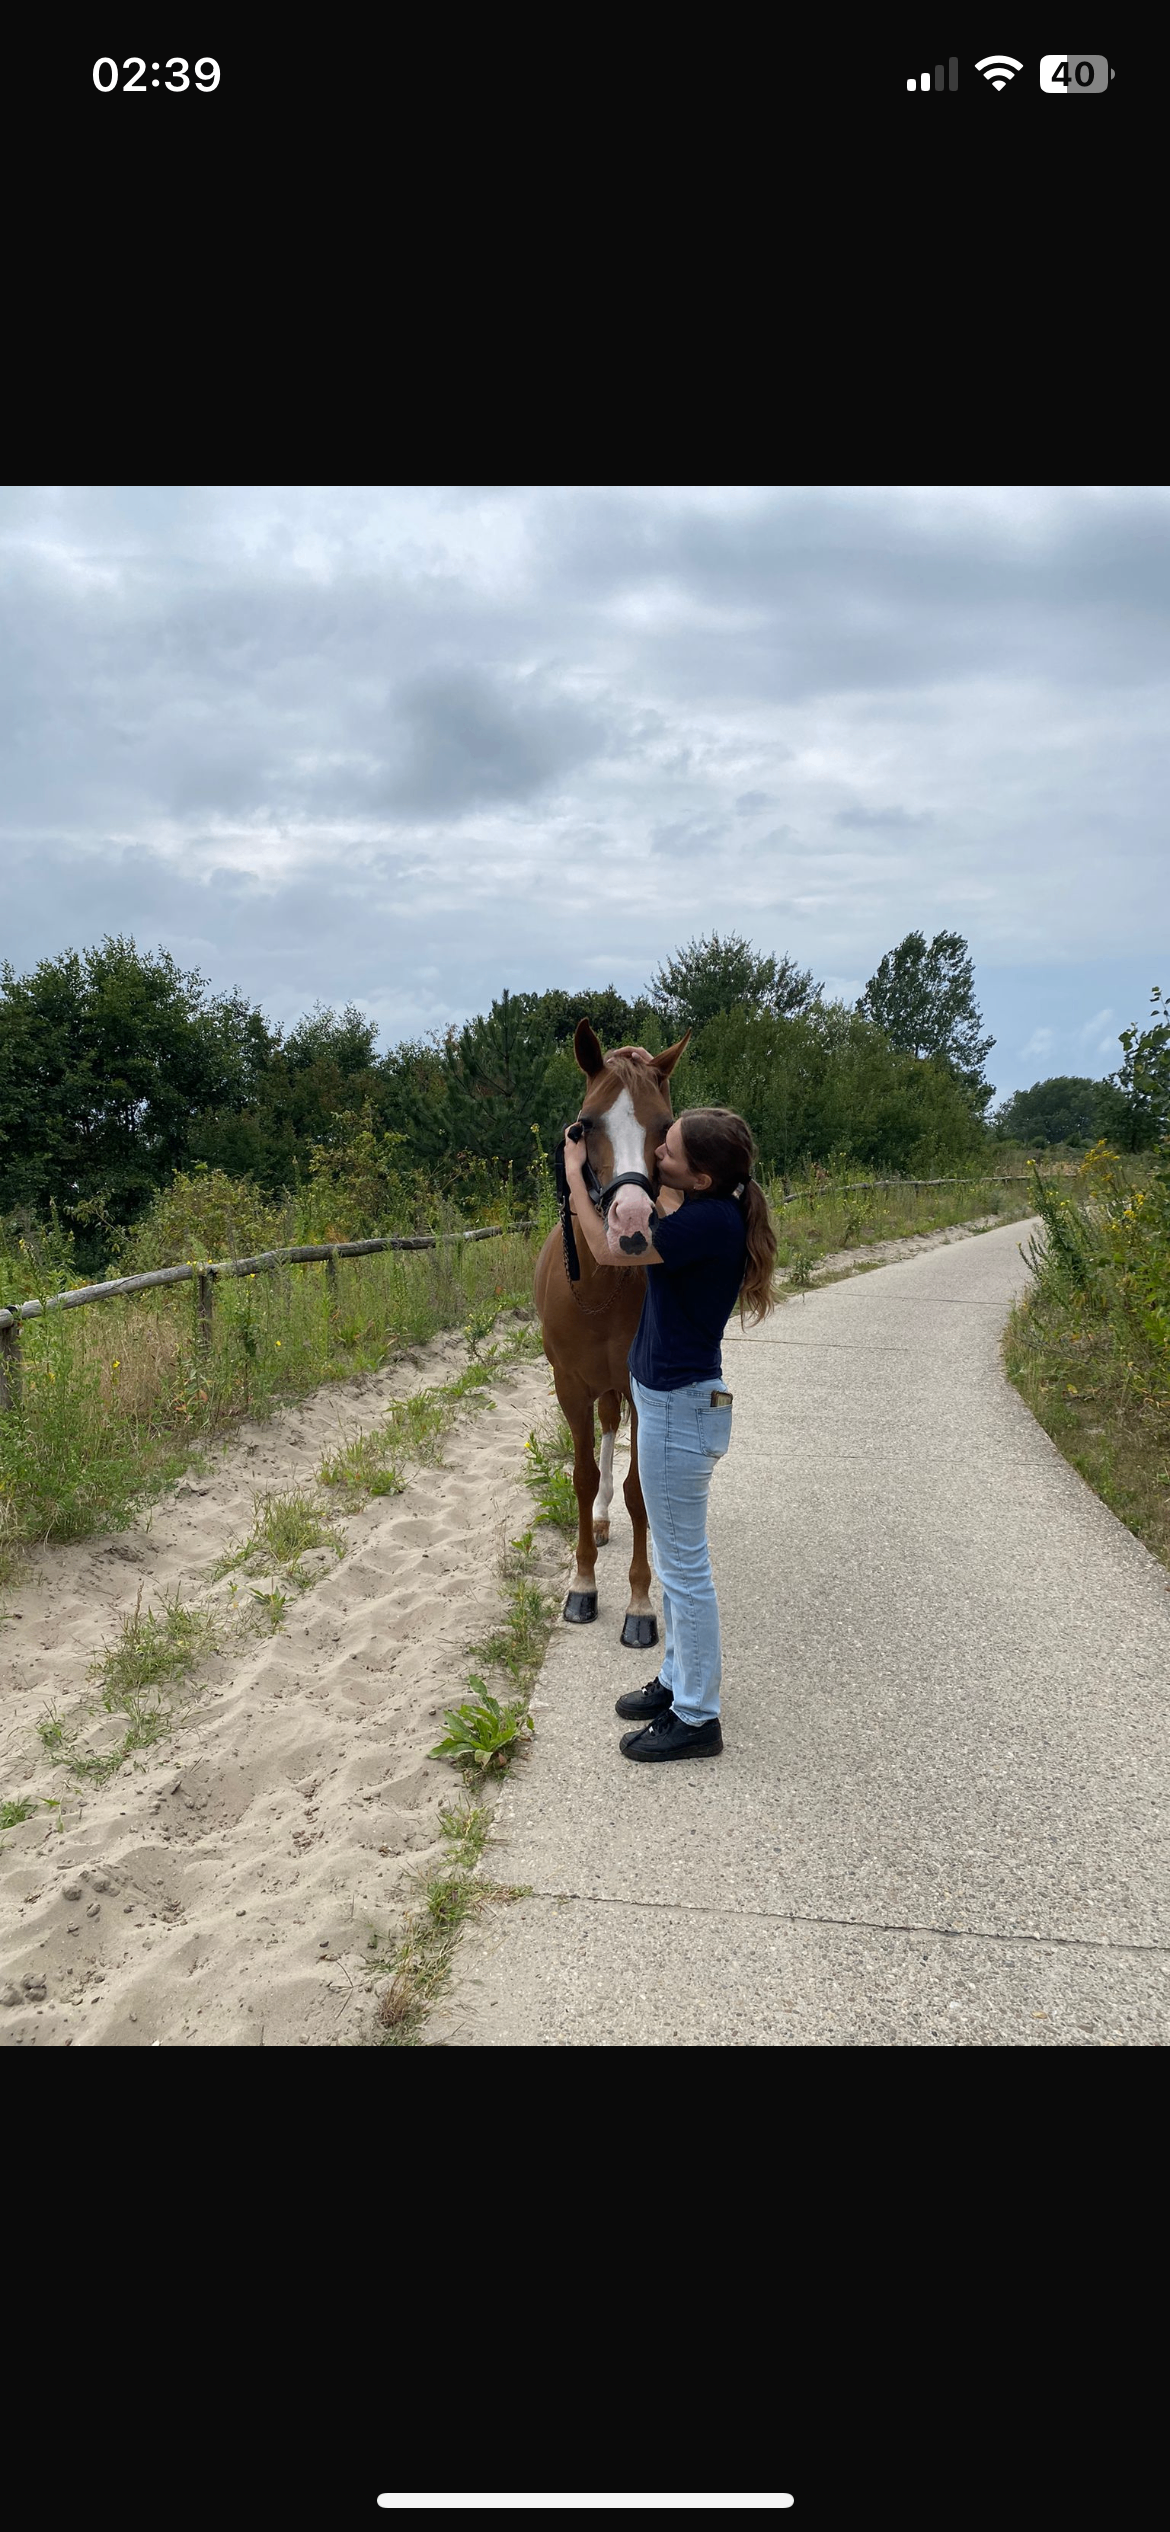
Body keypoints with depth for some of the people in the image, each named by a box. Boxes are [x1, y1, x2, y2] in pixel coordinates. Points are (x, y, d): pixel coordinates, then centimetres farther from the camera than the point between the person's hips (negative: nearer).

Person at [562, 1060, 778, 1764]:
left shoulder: (712, 1220, -25)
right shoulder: (706, 1205, 3)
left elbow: (609, 1249, -20)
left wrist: (574, 1169, -7)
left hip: (680, 1407, -10)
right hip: (669, 1397, 10)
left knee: (683, 1563, 2)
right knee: (675, 1555, 21)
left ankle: (697, 1718, 15)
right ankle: (679, 1679, 36)